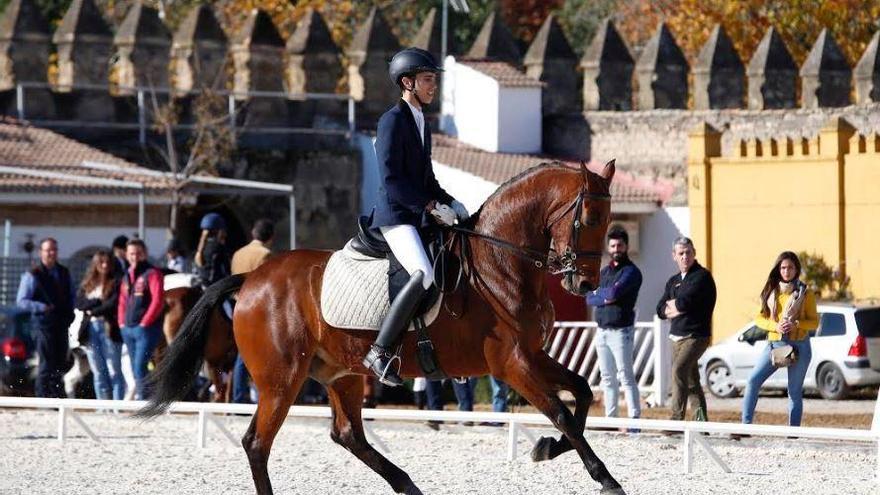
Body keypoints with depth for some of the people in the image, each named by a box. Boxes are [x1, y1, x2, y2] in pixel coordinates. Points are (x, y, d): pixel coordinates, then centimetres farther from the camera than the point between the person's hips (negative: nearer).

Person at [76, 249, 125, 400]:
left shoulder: (115, 283, 2)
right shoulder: (86, 285, 16)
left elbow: (114, 303, -10)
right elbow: (79, 303, 3)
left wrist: (93, 310, -4)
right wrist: (99, 302, -8)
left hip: (109, 329, -5)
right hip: (90, 330, 5)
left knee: (114, 371, -6)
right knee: (98, 373, 5)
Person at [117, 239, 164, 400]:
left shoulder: (152, 273, -5)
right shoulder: (127, 276, 18)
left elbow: (158, 300, -14)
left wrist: (145, 323, -17)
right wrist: (122, 323, 9)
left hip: (146, 329, -8)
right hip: (128, 329, 8)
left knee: (140, 367, -17)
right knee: (135, 369, 11)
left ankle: (142, 398, -20)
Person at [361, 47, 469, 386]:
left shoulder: (421, 123, 19)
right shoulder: (392, 120, -9)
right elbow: (391, 180, -17)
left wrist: (452, 204, 9)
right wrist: (432, 206, -18)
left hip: (418, 216, 10)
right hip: (394, 215, -10)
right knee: (424, 274, -29)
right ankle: (379, 352, -29)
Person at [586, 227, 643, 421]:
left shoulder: (631, 272, -5)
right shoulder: (604, 272, 18)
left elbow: (615, 292, -20)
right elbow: (589, 299, 10)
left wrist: (598, 293, 0)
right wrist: (605, 298, -11)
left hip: (621, 331, -7)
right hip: (602, 330, 7)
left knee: (626, 376, -10)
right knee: (608, 378, 9)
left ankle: (634, 418, -12)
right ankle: (610, 418, 12)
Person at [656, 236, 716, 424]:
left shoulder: (702, 276, -7)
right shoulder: (673, 281, 18)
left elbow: (684, 302, -19)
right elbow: (661, 310, 12)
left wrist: (671, 304, 2)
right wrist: (676, 309, -8)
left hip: (696, 336, -8)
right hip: (677, 336, 8)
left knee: (679, 369, -24)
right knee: (691, 380, 11)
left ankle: (677, 417, -26)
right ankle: (701, 421, 16)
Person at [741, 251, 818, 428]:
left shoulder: (805, 293, 3)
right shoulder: (771, 291, 11)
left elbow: (814, 322, 4)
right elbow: (759, 317, 9)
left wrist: (796, 324, -15)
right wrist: (775, 326, -10)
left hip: (798, 346, -2)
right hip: (774, 344, 3)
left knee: (795, 391, 0)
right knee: (753, 380, -13)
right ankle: (746, 424, -13)